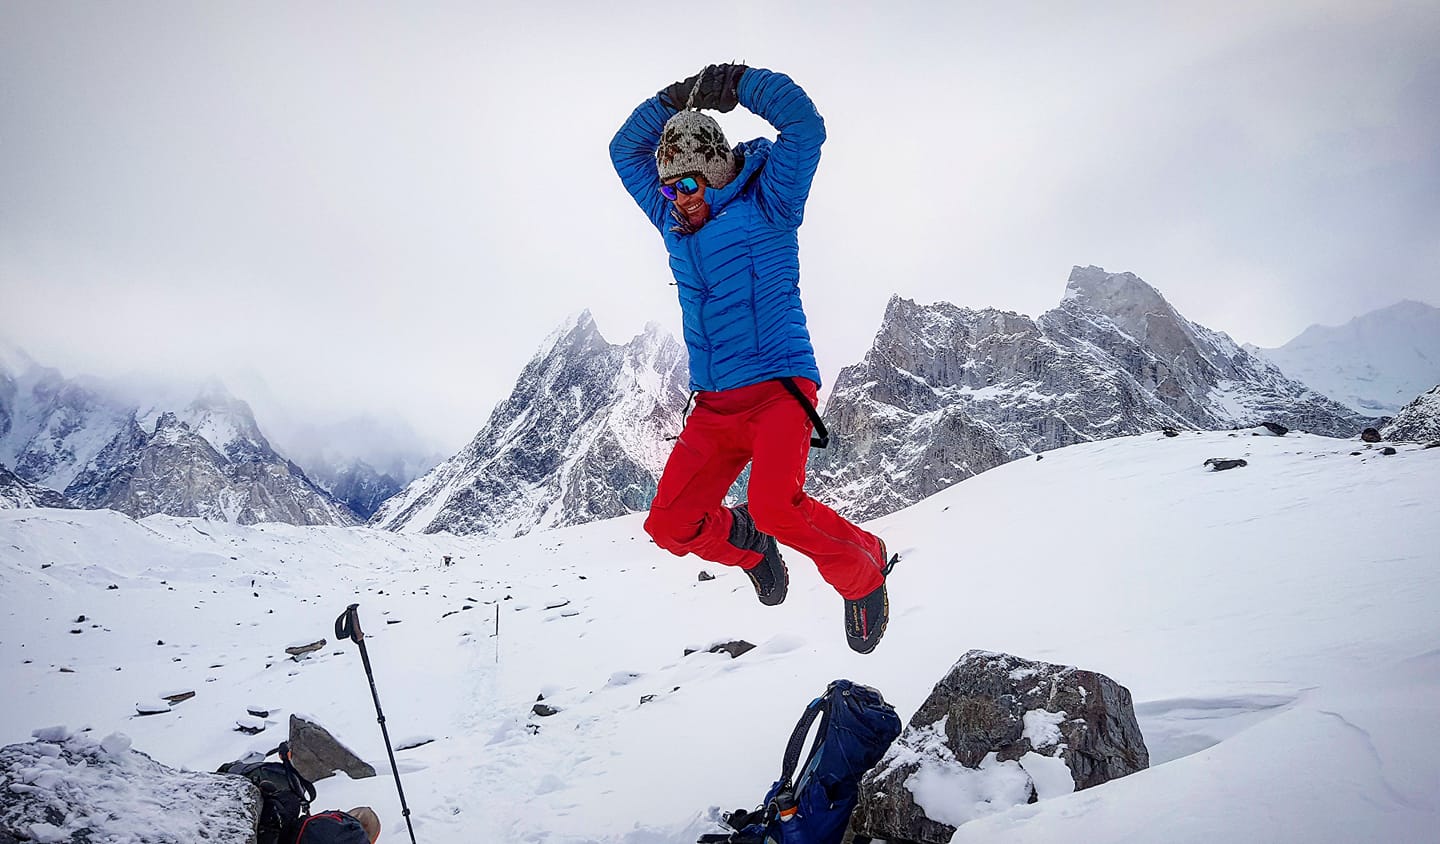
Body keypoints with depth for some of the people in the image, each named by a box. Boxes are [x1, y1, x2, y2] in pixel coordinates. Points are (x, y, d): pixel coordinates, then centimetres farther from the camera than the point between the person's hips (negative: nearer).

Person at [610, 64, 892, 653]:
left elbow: (805, 125, -11)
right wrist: (676, 99, 10)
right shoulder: (675, 224, 15)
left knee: (775, 506, -29)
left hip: (777, 388, -6)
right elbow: (626, 151, 22)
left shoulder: (765, 208, -1)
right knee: (670, 524, -4)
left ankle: (862, 571, 1)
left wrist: (736, 83, -4)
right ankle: (748, 547, 28)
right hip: (713, 406, 6)